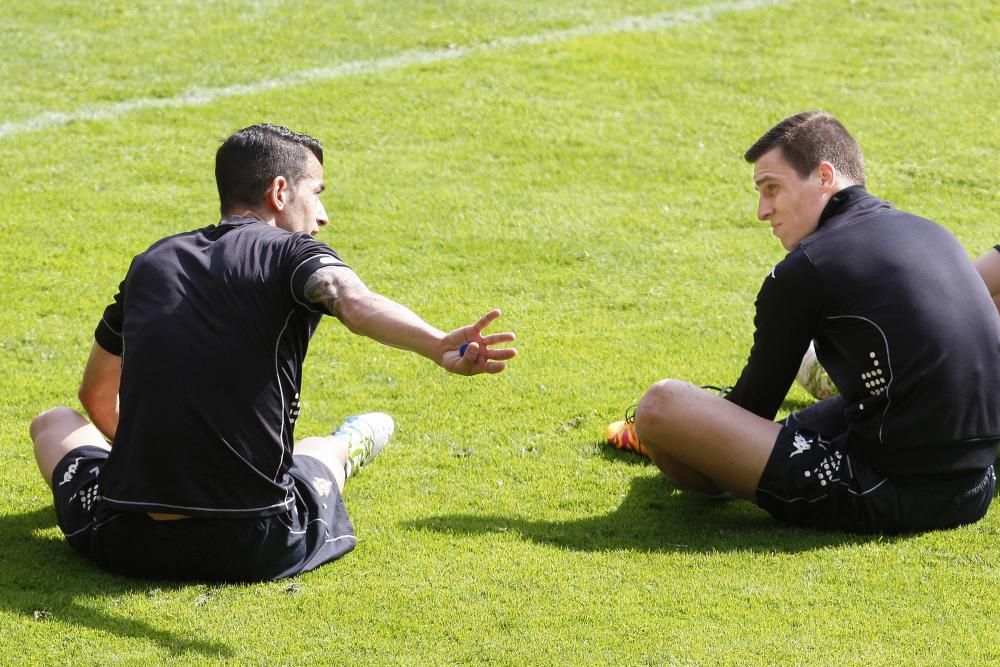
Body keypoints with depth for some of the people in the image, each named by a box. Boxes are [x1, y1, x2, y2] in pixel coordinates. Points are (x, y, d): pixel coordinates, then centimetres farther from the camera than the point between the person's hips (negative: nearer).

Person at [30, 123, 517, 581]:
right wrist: (440, 346, -47)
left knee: (55, 423, 34)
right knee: (326, 448, 33)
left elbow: (97, 398, 24)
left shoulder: (150, 263, 9)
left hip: (126, 546, 2)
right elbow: (354, 303, -29)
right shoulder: (291, 254, -4)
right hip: (258, 552, -2)